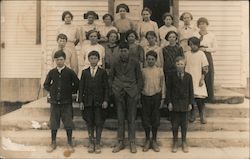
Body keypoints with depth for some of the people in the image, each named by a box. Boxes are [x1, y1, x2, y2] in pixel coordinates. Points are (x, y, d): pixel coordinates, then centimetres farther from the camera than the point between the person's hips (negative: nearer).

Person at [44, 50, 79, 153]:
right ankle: (53, 143, 23)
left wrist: (71, 91, 0)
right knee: (53, 123, 9)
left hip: (67, 102, -2)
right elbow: (46, 84, 14)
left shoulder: (70, 72, -4)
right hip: (54, 102, 2)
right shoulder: (52, 72, 2)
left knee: (68, 123, 3)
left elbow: (77, 84, 4)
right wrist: (52, 90, 3)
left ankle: (70, 144, 16)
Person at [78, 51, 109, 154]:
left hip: (99, 102, -1)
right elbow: (81, 87, 6)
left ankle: (97, 144, 12)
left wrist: (105, 100, -8)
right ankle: (91, 143, 18)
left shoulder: (103, 72, 4)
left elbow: (106, 87, 1)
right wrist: (81, 101, -1)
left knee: (99, 123, 1)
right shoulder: (84, 72, 9)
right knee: (89, 123, 7)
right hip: (88, 102, 2)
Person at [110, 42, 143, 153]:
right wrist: (113, 89, 4)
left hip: (131, 94, -2)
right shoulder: (116, 64, 9)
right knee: (120, 119, 6)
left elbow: (139, 79, 5)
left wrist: (138, 92, -4)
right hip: (119, 94, 2)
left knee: (131, 119, 2)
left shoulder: (135, 63, 4)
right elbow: (111, 78, 15)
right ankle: (120, 142, 14)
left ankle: (132, 143, 11)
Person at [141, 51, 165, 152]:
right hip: (145, 97, 0)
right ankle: (147, 140, 20)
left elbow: (163, 85, 4)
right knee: (146, 119, 5)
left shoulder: (160, 70, 3)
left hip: (156, 96, 0)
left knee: (155, 119, 5)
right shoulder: (143, 71, 3)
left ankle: (154, 141, 19)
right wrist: (139, 97, 0)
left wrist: (162, 98, -1)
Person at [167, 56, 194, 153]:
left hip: (185, 103, 1)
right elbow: (168, 90, 0)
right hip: (174, 103, 0)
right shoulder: (172, 76, -2)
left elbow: (191, 90, 3)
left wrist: (190, 103, 0)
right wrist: (169, 102, -6)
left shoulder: (188, 76, 0)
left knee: (184, 124, 8)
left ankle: (184, 142, 21)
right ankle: (175, 143, 19)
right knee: (175, 124, 6)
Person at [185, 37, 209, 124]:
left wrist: (202, 79, -9)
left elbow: (205, 68, -3)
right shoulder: (186, 54, 6)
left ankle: (203, 117, 8)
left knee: (200, 100, -7)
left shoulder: (201, 54, -2)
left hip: (198, 81, -3)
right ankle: (192, 116, 22)